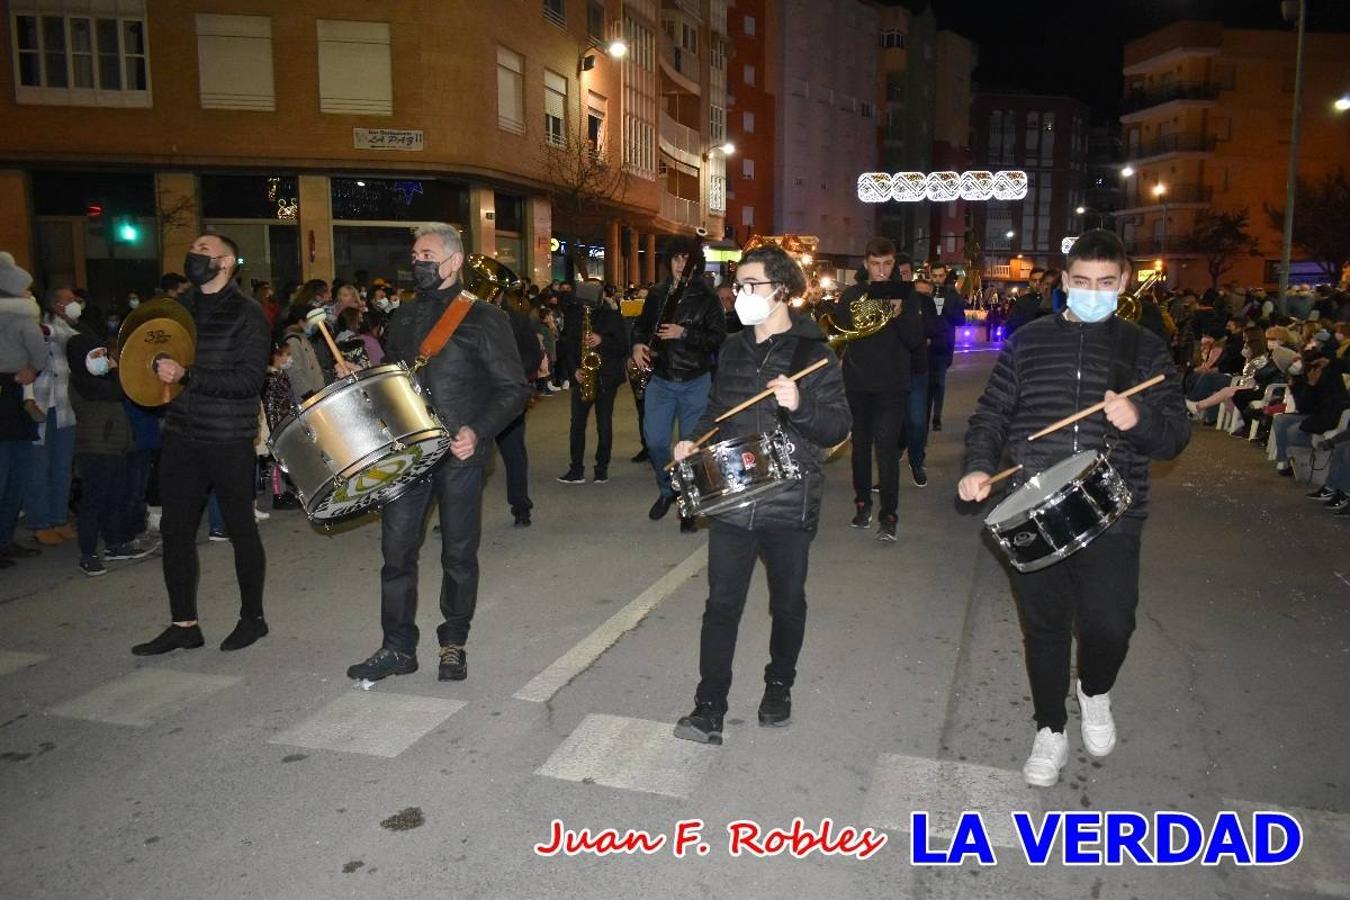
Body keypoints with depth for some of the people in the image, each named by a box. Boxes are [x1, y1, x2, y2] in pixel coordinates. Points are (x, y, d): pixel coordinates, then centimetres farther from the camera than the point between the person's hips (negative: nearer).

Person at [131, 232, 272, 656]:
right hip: (181, 434, 6)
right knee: (175, 528, 6)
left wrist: (187, 375, -22)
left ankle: (252, 617, 21)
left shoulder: (247, 313, -7)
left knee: (240, 527, 6)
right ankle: (183, 624, 18)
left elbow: (250, 379, -16)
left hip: (229, 439, -6)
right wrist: (159, 365, 2)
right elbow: (163, 355, 25)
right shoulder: (179, 306, 12)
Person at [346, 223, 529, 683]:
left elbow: (514, 388, -7)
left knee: (459, 553, 7)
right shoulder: (402, 318, 14)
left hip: (459, 454, -4)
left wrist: (477, 431, -18)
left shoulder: (484, 318, -4)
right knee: (396, 550, 4)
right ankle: (398, 647, 17)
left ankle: (453, 645, 23)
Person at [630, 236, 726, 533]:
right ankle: (667, 490, 27)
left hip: (695, 382, -3)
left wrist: (684, 333, -21)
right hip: (660, 379, 3)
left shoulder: (707, 298, -4)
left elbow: (718, 338, -11)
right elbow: (642, 324, 19)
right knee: (654, 441, 1)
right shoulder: (657, 294, 8)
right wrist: (638, 344, -2)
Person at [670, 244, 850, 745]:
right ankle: (709, 709, 7)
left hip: (790, 503, -3)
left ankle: (779, 687, 35)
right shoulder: (733, 350, 10)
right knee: (722, 603, 0)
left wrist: (799, 406, -28)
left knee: (787, 603, 13)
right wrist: (695, 441, 4)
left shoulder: (814, 353, -6)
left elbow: (839, 428, -10)